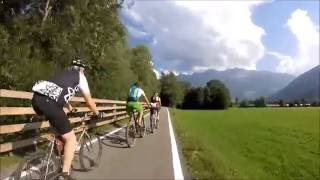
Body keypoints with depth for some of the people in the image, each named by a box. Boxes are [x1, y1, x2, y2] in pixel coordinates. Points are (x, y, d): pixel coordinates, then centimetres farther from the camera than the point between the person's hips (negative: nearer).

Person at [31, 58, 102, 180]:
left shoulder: (63, 75, 35)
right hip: (48, 103, -8)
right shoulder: (80, 76, 16)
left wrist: (71, 109, 64)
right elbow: (89, 100, 16)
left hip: (36, 98, 8)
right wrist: (97, 113, 32)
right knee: (71, 139, 3)